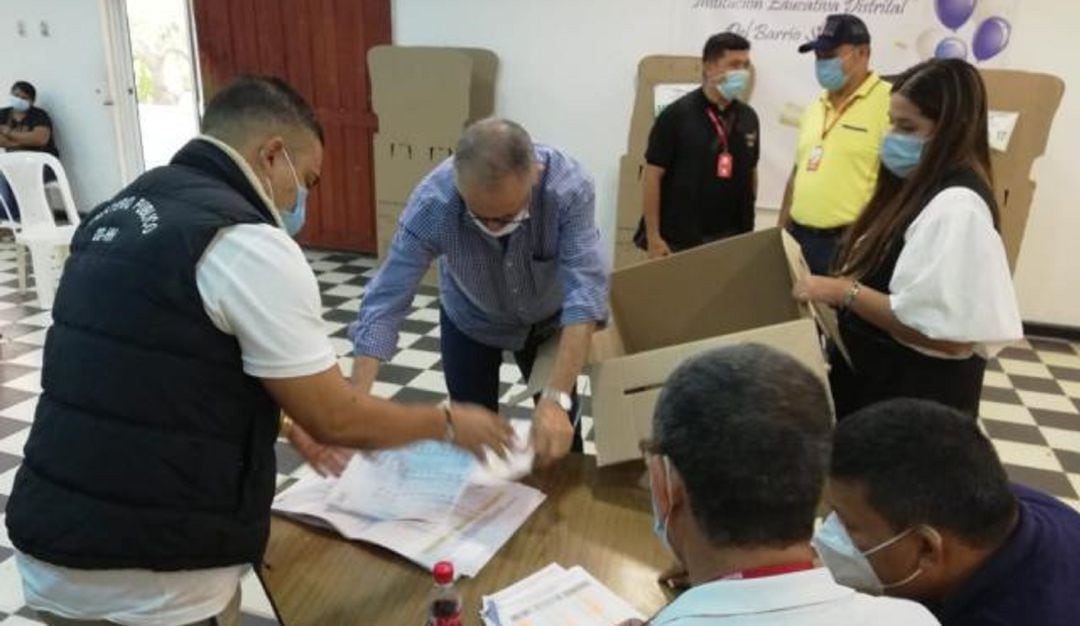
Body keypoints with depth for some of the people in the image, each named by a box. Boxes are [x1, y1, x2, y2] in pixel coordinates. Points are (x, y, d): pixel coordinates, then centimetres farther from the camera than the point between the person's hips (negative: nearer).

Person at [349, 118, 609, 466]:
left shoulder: (569, 187, -36)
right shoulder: (432, 204, -35)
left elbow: (585, 289, -41)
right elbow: (385, 302, -34)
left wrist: (557, 398, -51)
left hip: (549, 317, 1)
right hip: (471, 319, 0)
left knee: (559, 429, 13)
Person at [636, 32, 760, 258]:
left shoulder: (748, 117, 6)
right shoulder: (677, 114, -10)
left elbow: (751, 172, 15)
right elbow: (653, 175, -10)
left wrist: (749, 226, 13)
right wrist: (653, 237, -13)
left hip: (732, 238, 5)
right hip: (680, 239, -5)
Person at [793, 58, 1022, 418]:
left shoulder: (958, 206, -22)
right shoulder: (919, 188, 8)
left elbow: (949, 333, -28)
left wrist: (845, 292, -24)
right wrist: (836, 286, 0)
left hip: (916, 394, -9)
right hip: (873, 374, 9)